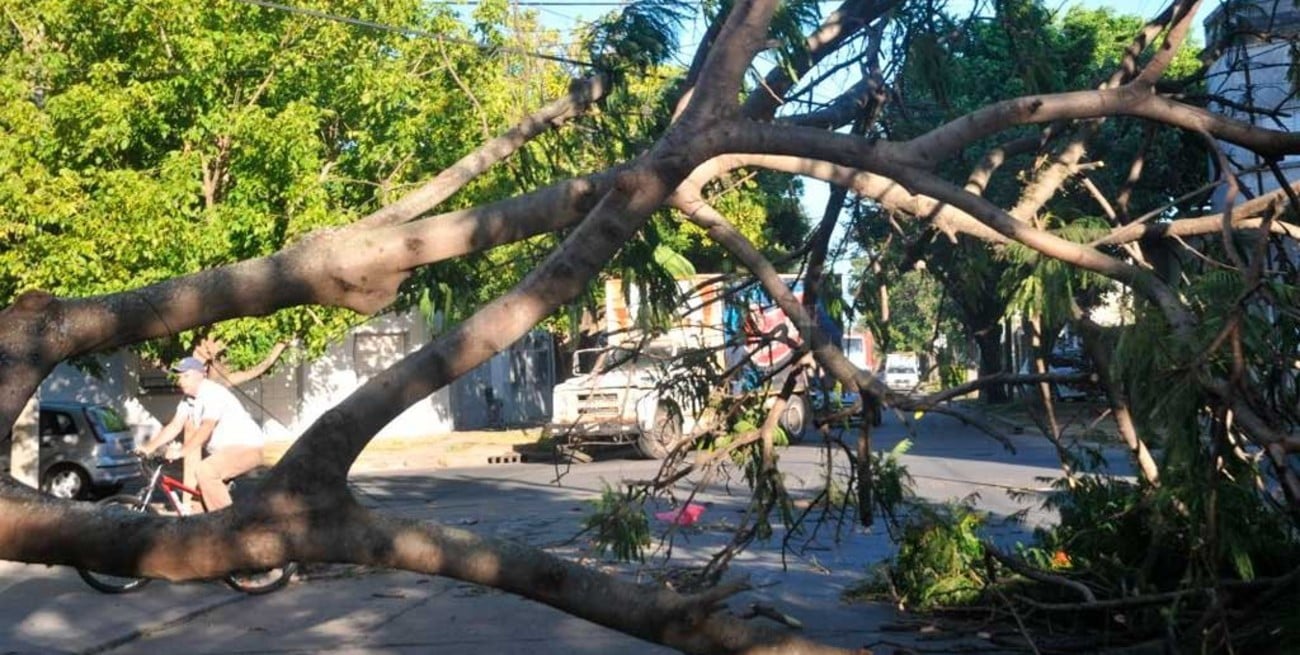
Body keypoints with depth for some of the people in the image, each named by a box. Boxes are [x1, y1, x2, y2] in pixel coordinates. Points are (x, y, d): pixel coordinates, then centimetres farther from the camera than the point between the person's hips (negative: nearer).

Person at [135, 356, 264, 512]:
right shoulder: (188, 399, 8)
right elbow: (174, 426, 2)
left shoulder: (214, 393, -19)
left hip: (246, 447, -10)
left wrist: (182, 451, -42)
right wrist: (148, 447, -10)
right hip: (223, 449, 10)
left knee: (204, 470, -27)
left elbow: (206, 428, -32)